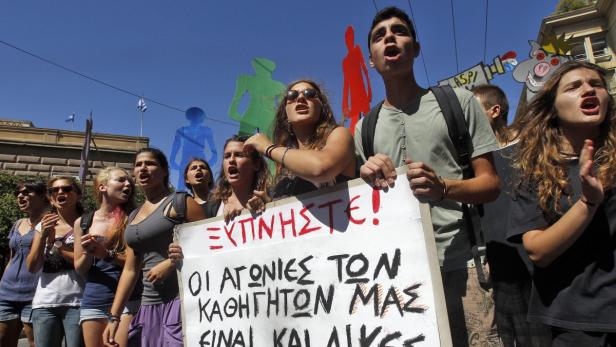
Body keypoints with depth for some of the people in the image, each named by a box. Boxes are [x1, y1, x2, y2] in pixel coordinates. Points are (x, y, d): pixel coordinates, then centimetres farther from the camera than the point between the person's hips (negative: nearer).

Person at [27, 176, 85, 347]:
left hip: (77, 303, -4)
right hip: (45, 303, 4)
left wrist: (56, 242, -6)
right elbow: (32, 267, 5)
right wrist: (43, 236, -8)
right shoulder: (43, 225, 12)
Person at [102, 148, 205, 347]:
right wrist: (114, 317, 12)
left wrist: (171, 263, -15)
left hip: (183, 299, -6)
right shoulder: (133, 217, 17)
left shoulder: (180, 202, -3)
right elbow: (130, 270, 17)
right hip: (150, 305, 7)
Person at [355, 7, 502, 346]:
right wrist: (365, 178, -7)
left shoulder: (457, 100, 6)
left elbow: (490, 184, 3)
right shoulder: (365, 127, 13)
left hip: (459, 264, -2)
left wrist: (443, 188, -18)